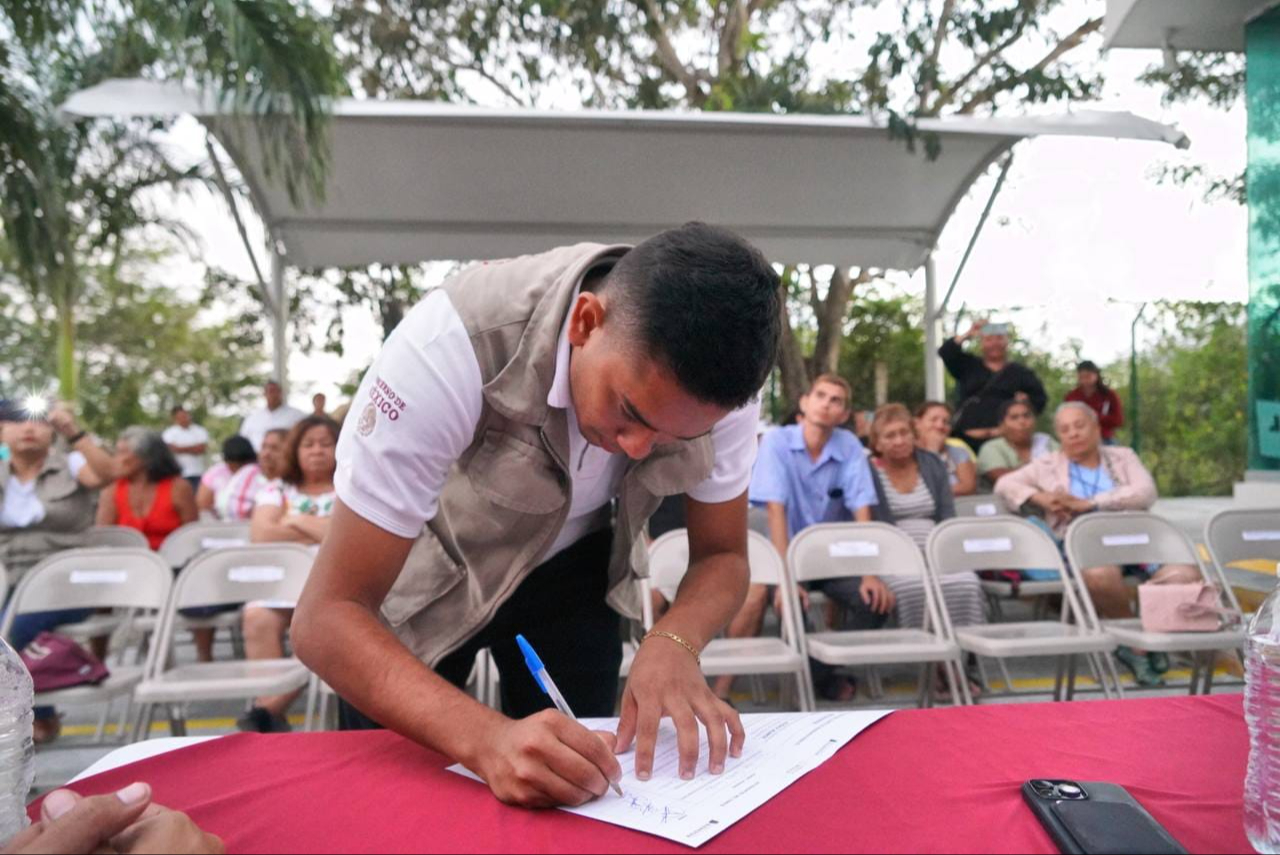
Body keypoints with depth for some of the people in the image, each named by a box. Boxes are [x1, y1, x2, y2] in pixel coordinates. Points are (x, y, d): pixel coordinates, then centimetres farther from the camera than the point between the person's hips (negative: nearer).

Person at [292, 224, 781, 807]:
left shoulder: (716, 372, -26)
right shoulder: (454, 345, -39)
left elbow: (722, 555, -13)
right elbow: (327, 615, -36)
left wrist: (672, 643, -35)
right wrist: (485, 737, -51)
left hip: (569, 566, 3)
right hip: (426, 569, -2)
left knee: (577, 792, 9)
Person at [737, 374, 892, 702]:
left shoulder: (850, 446, -6)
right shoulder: (777, 441, -13)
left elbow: (862, 513, -10)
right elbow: (776, 510, -22)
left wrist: (870, 574, -19)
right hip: (787, 550, -3)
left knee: (877, 597, -19)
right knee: (756, 593, -32)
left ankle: (824, 671, 6)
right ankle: (723, 688, -18)